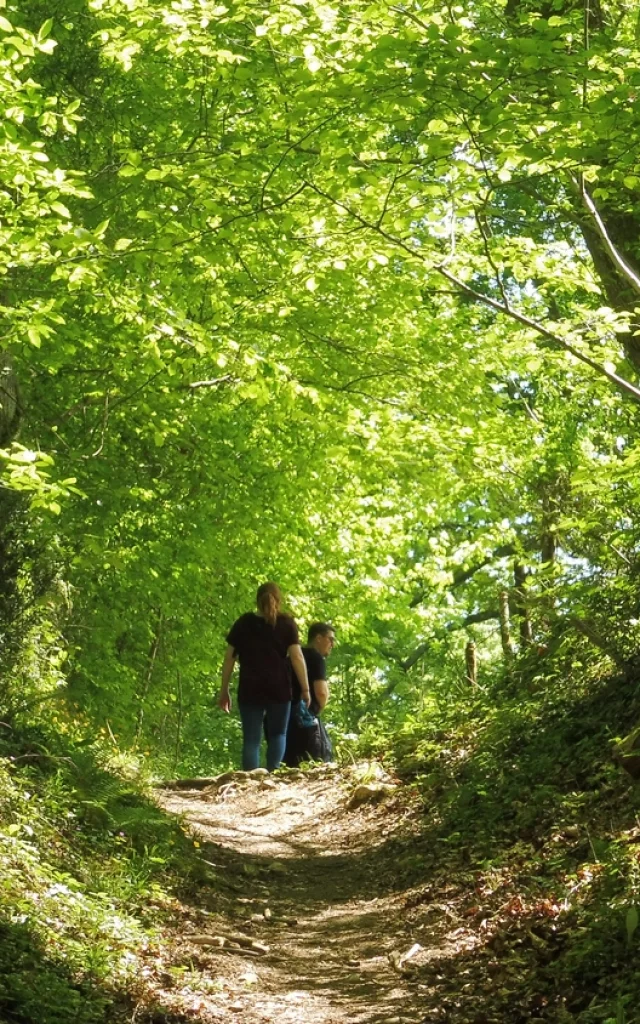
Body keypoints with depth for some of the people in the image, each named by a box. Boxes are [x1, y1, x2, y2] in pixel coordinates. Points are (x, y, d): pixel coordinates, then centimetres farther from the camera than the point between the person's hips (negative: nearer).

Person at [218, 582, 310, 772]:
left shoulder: (243, 623, 10)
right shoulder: (287, 623, 5)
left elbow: (229, 658, 9)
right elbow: (297, 657, -3)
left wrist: (224, 690, 13)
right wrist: (305, 688, 0)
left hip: (250, 689, 1)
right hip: (279, 688, -1)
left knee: (251, 738, 3)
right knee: (278, 733, 12)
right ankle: (272, 772, -9)